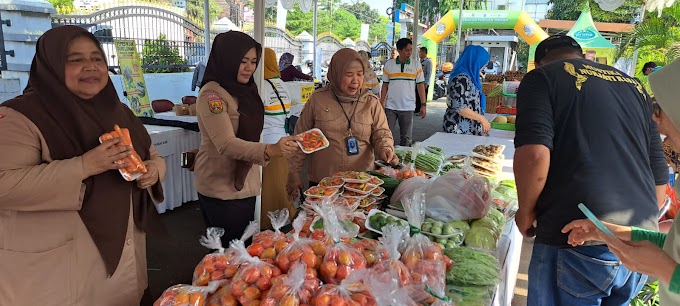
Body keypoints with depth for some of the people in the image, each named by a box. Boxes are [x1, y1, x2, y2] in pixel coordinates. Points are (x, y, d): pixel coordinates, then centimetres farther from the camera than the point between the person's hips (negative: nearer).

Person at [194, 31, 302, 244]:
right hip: (221, 190, -8)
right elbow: (226, 144, -28)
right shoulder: (212, 94, -16)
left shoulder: (244, 90, 10)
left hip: (245, 185, 8)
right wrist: (270, 150, -41)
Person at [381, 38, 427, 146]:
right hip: (390, 107, 0)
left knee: (406, 137, 7)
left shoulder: (416, 65, 3)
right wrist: (381, 104, 2)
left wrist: (423, 105, -3)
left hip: (408, 107, 0)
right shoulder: (389, 64, 3)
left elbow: (420, 85, 3)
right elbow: (385, 85, 6)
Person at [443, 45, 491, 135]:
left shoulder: (468, 77, 12)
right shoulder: (461, 79, -17)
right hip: (460, 129, -10)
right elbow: (460, 107, -22)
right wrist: (482, 118, -17)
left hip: (467, 128, 10)